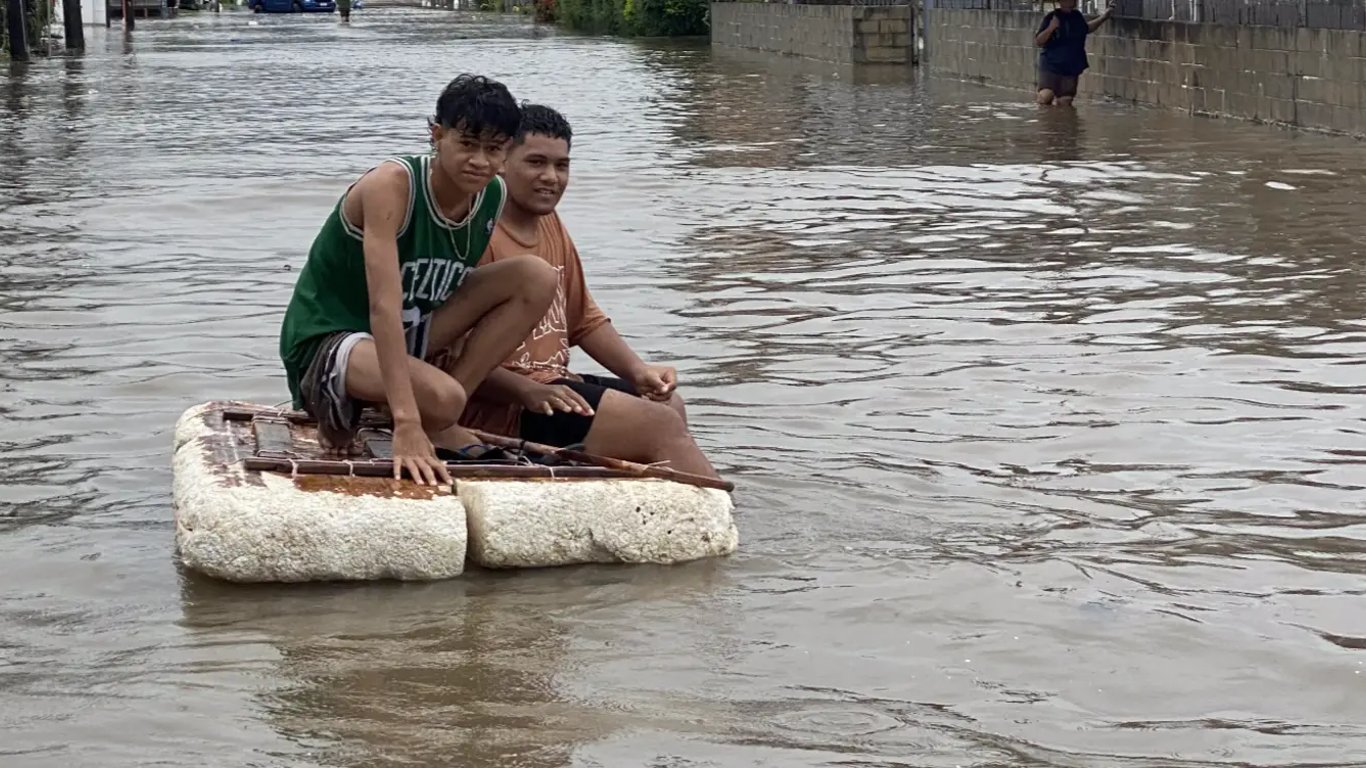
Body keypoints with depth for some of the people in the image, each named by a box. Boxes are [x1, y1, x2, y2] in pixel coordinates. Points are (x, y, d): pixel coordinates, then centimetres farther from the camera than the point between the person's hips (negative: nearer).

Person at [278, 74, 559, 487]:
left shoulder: (493, 197, -4)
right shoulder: (392, 185, -25)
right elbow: (384, 308, -35)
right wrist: (406, 424, -43)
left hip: (410, 333, 8)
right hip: (326, 341, -8)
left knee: (537, 278, -8)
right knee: (442, 399, -37)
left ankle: (439, 425, -8)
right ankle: (340, 399, -4)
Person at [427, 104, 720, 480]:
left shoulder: (550, 224, 15)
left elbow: (585, 320, 22)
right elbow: (448, 354, -21)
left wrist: (638, 372, 6)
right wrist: (529, 392, -30)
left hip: (554, 386, 10)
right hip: (499, 405, -10)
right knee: (662, 427, -14)